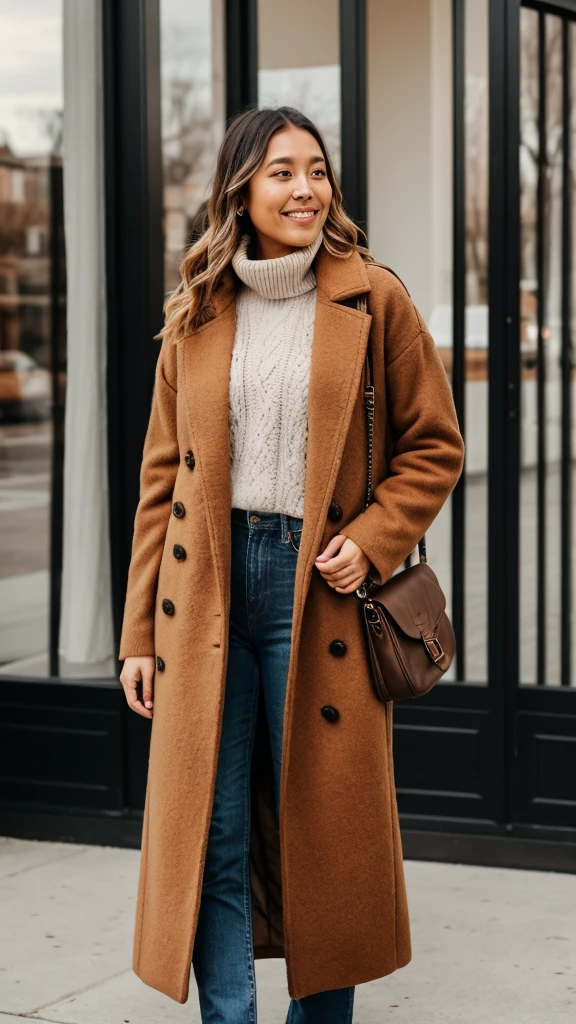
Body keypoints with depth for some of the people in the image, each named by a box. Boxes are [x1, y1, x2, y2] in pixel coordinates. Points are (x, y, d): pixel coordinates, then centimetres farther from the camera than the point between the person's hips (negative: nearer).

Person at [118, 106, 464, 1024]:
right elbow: (162, 473, 9)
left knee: (323, 825, 5)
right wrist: (141, 633, 6)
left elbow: (435, 446, 6)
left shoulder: (374, 301, 1)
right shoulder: (199, 314, 8)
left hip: (318, 587, -2)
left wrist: (372, 541, -10)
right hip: (208, 586, 2)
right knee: (209, 834, 0)